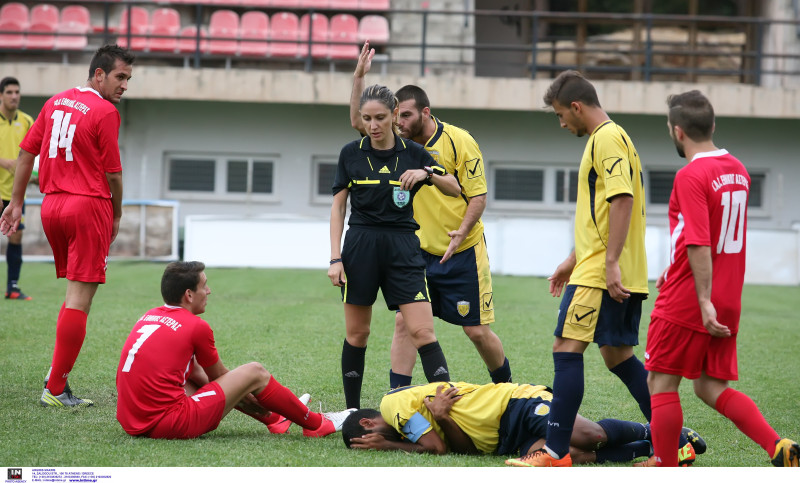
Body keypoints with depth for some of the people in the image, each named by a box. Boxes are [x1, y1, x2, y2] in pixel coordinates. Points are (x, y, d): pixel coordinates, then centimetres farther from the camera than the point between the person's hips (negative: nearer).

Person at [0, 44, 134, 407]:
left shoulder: (55, 102, 11)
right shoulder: (105, 112, -10)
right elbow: (112, 174, -8)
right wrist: (117, 215, 6)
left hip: (52, 205, 7)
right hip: (89, 205, -7)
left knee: (76, 293, 17)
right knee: (80, 298, -4)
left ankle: (57, 376, 10)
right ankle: (56, 388, -4)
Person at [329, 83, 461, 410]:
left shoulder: (413, 153, 3)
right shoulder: (351, 153, 3)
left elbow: (454, 189, 6)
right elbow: (338, 207, 5)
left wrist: (427, 174, -14)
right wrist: (335, 258, -3)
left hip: (402, 248, -1)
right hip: (361, 245, 1)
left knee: (422, 331, -11)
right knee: (357, 334, 5)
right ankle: (352, 412, 15)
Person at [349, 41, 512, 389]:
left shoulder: (459, 141, -12)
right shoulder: (400, 141, 3)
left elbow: (478, 195, -12)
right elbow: (358, 122, 2)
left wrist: (461, 232, -26)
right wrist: (360, 76, -7)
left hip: (463, 253, -5)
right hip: (419, 252, 5)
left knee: (477, 331, 1)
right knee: (404, 322, -6)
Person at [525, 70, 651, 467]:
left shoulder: (607, 138, -11)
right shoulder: (605, 139, 21)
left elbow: (622, 200, -22)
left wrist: (610, 263, -25)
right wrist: (573, 260, 30)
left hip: (601, 274, -10)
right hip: (622, 277, 10)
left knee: (567, 349, -9)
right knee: (618, 356, 12)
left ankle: (556, 452, -11)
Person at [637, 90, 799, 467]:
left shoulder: (691, 176, -16)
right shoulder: (737, 171, 10)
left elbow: (699, 243, -24)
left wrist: (704, 301, -25)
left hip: (685, 304, -8)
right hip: (727, 304, 8)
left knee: (661, 383, 6)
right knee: (712, 388, 11)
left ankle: (664, 468, 11)